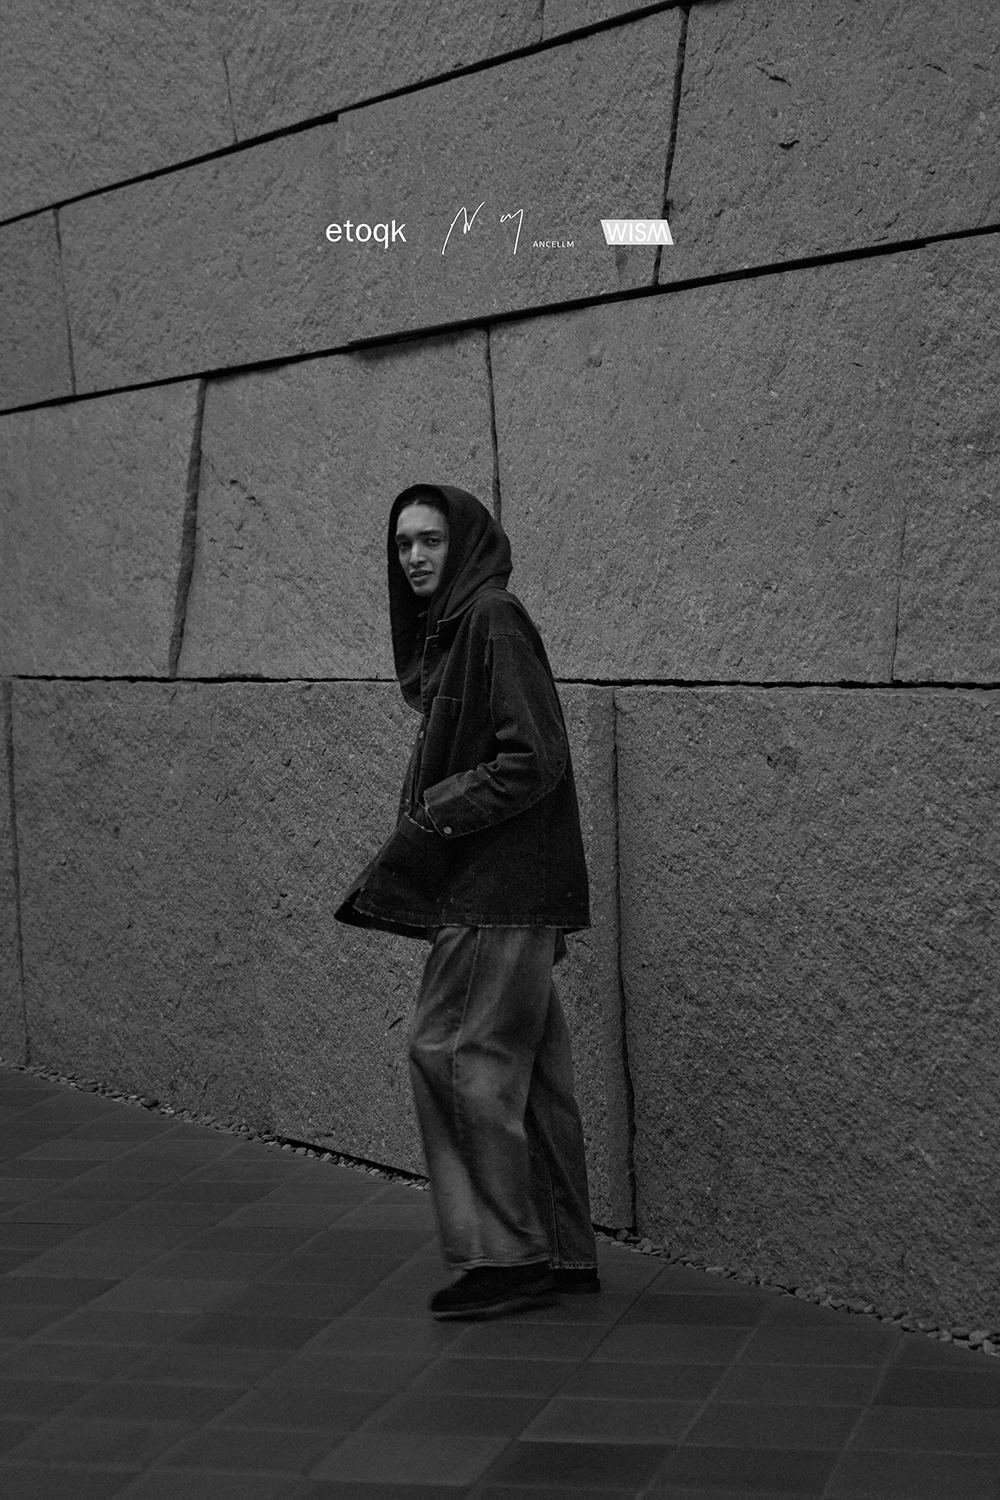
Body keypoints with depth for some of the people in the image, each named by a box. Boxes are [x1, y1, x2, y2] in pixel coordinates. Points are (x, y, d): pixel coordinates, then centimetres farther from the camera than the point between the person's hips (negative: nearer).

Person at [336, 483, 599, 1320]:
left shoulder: (493, 619, -12)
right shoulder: (447, 628, 16)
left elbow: (533, 760, -18)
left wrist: (432, 822, -17)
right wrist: (426, 822, 6)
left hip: (499, 889, -9)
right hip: (491, 890, 9)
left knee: (453, 1052, -5)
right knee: (530, 1070, 12)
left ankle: (507, 1256, 5)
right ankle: (565, 1255, 22)